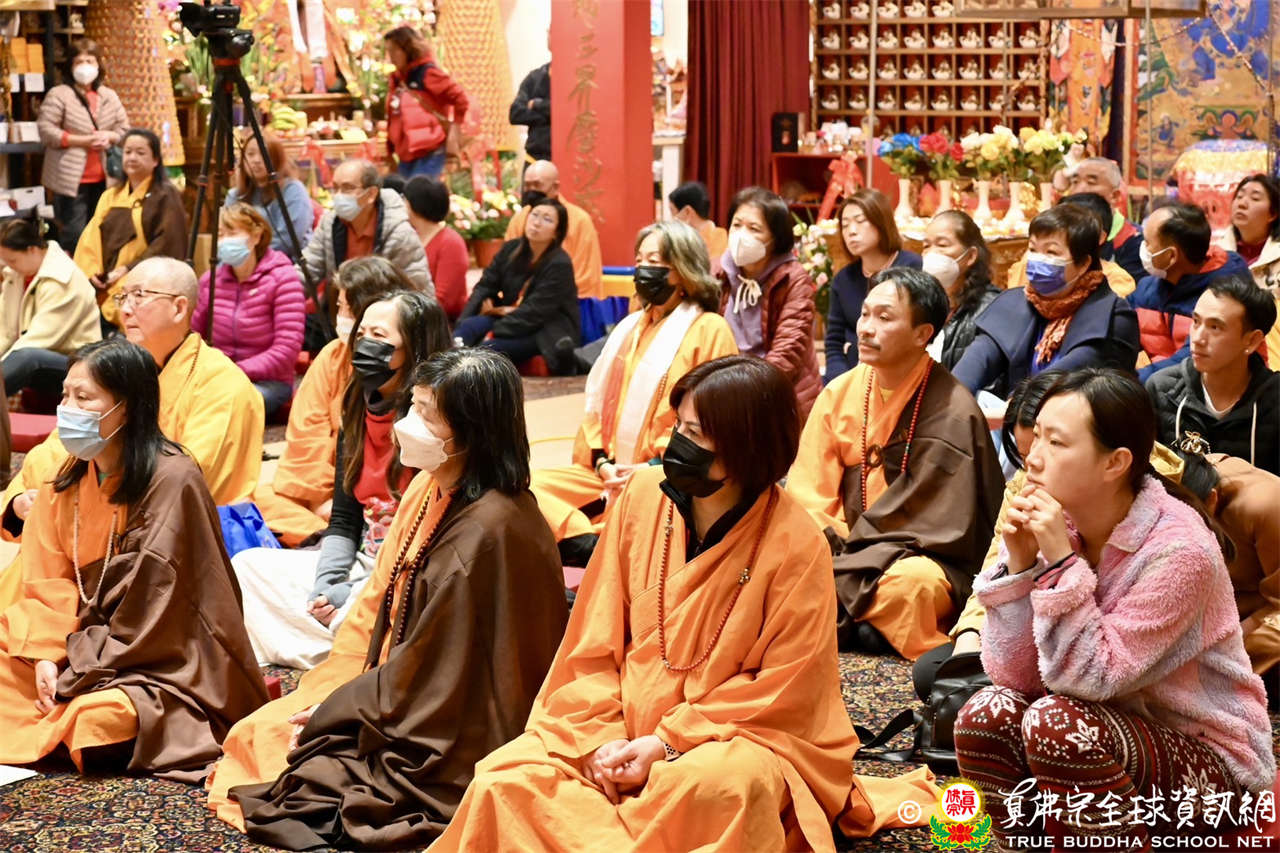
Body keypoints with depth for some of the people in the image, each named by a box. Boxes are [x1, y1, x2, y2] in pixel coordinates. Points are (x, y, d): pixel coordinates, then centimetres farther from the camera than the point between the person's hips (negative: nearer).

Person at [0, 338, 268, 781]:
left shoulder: (172, 480, -20)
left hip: (167, 663, -7)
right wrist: (47, 656, -14)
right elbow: (49, 578, 3)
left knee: (97, 719, -32)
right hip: (92, 642, 7)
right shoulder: (70, 478, 4)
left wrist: (74, 673, -17)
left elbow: (150, 606, -20)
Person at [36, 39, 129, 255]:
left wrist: (109, 136, -8)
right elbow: (45, 131, -11)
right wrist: (82, 140, -16)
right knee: (73, 236, -7)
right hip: (71, 179, -5)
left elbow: (125, 129, 15)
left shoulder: (109, 97, 12)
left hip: (102, 179, 5)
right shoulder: (58, 95, -5)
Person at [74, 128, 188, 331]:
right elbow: (90, 239, 17)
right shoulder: (110, 197, 24)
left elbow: (166, 246, -6)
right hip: (104, 287, 5)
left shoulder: (166, 197, 6)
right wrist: (91, 272, -3)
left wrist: (128, 270, -13)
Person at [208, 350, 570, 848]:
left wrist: (334, 710, -12)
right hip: (396, 691, 9)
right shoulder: (428, 489, 1)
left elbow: (428, 663, -22)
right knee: (257, 731, 4)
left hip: (448, 741, -9)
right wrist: (331, 690, -1)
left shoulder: (488, 529, -26)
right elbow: (377, 602, 9)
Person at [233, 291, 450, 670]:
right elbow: (343, 520, 11)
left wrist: (350, 594, -18)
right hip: (362, 564, 9)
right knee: (247, 565, -4)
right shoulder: (357, 415, 10)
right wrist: (324, 586, -8)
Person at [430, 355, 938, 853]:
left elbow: (782, 695, -10)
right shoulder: (643, 496, -3)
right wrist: (602, 737, -11)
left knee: (715, 784, -37)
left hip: (729, 737, -4)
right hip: (619, 724, 4)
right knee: (505, 778, -18)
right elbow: (594, 640, 2)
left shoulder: (795, 548, -15)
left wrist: (664, 744, -16)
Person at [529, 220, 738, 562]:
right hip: (610, 473, 7)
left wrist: (656, 466, -15)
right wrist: (603, 463, 0)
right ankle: (592, 546, -33)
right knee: (531, 487, -19)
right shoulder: (630, 328, 23)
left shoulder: (709, 330, -1)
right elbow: (598, 402, 19)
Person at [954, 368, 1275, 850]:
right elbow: (1012, 675, -9)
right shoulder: (1057, 524, -5)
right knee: (986, 717, -17)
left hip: (1211, 763, -6)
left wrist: (1061, 562, -29)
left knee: (1056, 724, -29)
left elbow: (1091, 679, -25)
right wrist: (1019, 564, -19)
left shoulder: (1177, 551, -24)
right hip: (1115, 733, 6)